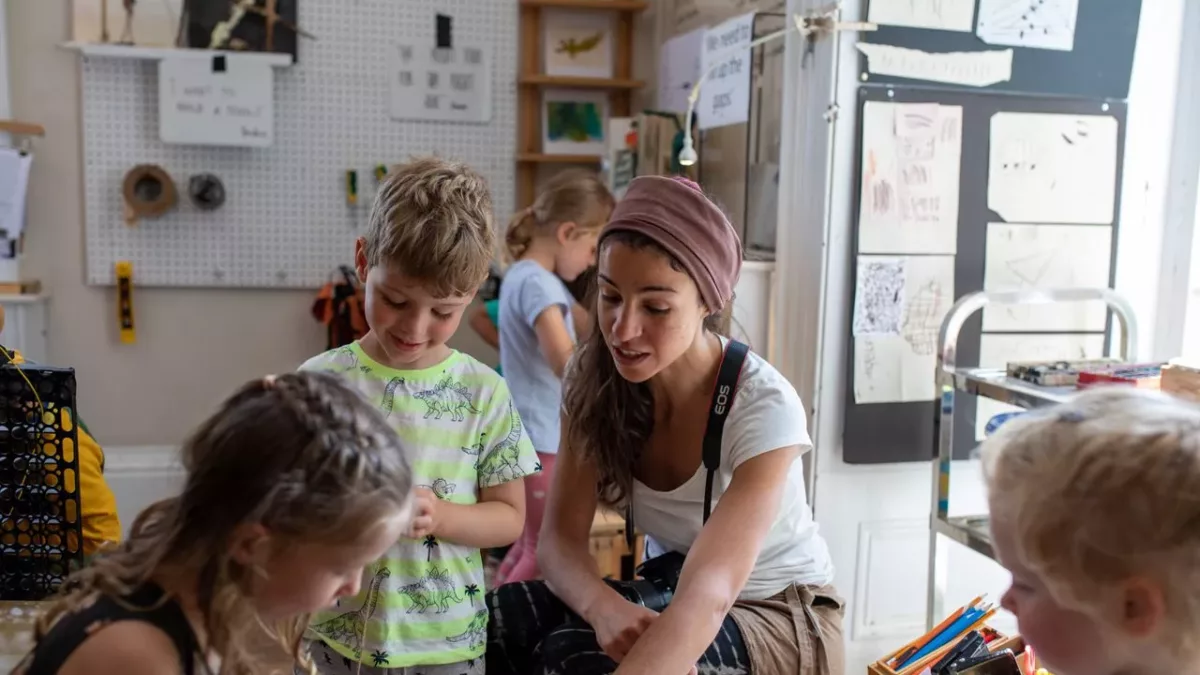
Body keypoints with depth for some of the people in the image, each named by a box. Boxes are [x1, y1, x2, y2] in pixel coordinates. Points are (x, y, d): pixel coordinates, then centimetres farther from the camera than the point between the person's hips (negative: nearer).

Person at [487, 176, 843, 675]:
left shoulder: (765, 408, -27)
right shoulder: (595, 379, -12)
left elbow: (707, 596, -39)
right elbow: (561, 537, -14)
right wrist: (602, 606, -36)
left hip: (782, 619, -4)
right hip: (670, 595, 4)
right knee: (500, 619, -23)